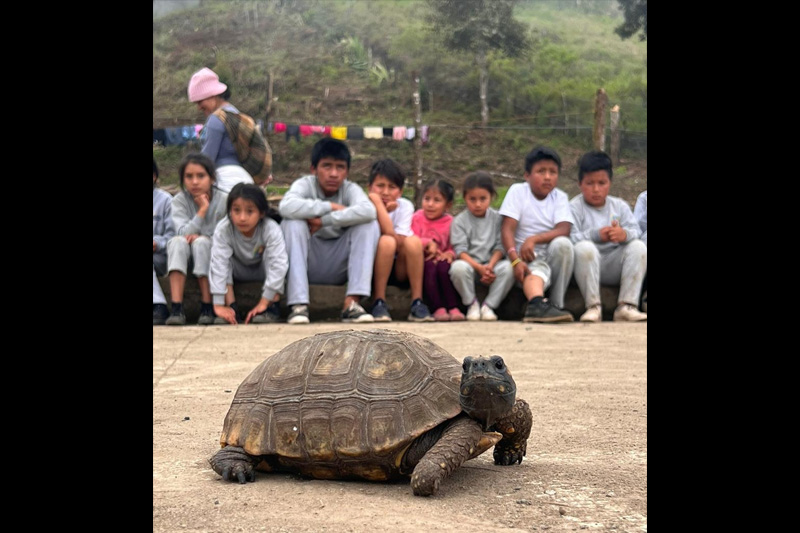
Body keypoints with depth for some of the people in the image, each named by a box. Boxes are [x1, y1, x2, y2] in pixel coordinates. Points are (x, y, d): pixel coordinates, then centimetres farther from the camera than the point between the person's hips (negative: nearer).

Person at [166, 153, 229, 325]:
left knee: (201, 242, -32)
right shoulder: (179, 200, -5)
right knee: (178, 242, -30)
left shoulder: (224, 200, -7)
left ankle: (207, 308, -30)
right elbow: (183, 233, -17)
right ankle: (176, 308, -39)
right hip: (187, 259, 1)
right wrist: (202, 210, -22)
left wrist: (201, 238, -20)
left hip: (214, 256, -1)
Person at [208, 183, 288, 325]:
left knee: (272, 253, -33)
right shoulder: (223, 230, -31)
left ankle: (273, 307, -26)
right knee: (217, 252, -28)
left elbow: (278, 264, -38)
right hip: (239, 271, 1)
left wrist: (264, 302, -42)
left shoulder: (271, 230, -33)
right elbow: (218, 264, -36)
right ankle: (231, 308, -25)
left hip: (263, 269, -1)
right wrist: (219, 305, -41)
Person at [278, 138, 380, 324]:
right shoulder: (305, 184, -10)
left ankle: (352, 302, -24)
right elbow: (286, 207, -33)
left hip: (339, 266, 1)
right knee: (292, 223, -26)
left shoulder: (350, 189, -8)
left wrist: (323, 221, -30)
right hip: (307, 264, -1)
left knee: (370, 225, -19)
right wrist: (331, 207, -26)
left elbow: (368, 211, -31)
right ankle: (298, 305, -29)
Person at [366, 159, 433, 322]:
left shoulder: (405, 206, -6)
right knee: (386, 242, -30)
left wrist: (378, 203, -23)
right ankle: (379, 303, -24)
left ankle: (417, 303, -22)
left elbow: (398, 242, -22)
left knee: (413, 241, -27)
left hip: (399, 269, 2)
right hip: (372, 269, -2)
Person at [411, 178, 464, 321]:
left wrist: (450, 254, -18)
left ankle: (453, 308, -27)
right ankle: (439, 308, -30)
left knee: (444, 266, -33)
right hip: (422, 261, 0)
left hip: (441, 259, 1)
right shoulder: (417, 218, 3)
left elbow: (455, 246, 4)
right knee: (430, 266, -33)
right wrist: (428, 243, -18)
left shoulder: (450, 222, 4)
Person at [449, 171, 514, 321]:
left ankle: (489, 305, -15)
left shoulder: (497, 218, 3)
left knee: (508, 267, -30)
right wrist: (479, 268, -22)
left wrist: (491, 266, -19)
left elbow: (499, 246, -1)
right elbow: (460, 250, -9)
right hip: (469, 262, -1)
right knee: (458, 267, -35)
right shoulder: (459, 221, -1)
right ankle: (472, 303, -10)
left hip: (491, 263, 1)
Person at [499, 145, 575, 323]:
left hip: (552, 257, 2)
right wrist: (515, 260, -26)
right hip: (527, 258, -2)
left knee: (563, 244, -29)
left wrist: (534, 239, -26)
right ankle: (537, 304, -67)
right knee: (537, 269, -35)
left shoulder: (560, 197, 4)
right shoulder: (517, 191, -2)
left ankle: (556, 305, -22)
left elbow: (563, 230, -11)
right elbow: (507, 229, -11)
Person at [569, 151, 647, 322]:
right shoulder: (574, 207, 0)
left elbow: (636, 231, -2)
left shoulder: (620, 205, 14)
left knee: (638, 246, -20)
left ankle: (627, 306, -25)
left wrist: (625, 234, -26)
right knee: (584, 247, -34)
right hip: (587, 266, -4)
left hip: (614, 267, 4)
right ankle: (593, 306, -28)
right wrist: (595, 235, -30)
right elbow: (569, 239, -15)